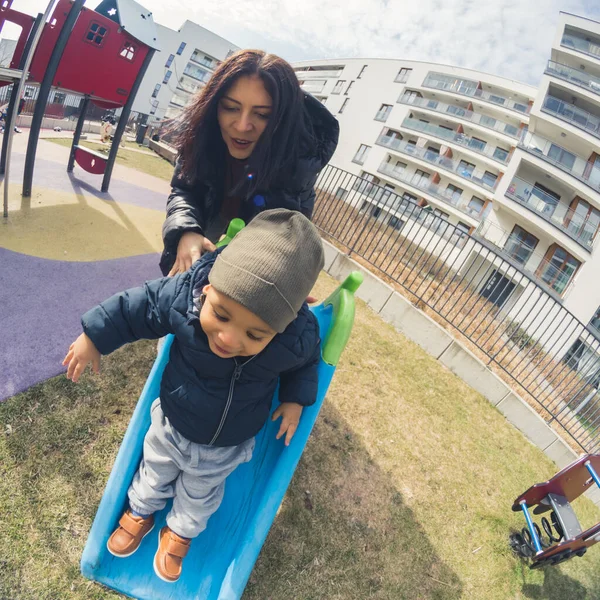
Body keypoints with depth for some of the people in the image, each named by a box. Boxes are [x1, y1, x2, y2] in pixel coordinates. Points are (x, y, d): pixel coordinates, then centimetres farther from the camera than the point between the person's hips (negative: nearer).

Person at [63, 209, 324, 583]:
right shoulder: (182, 296, -37)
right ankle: (141, 512, 66)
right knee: (154, 475, 32)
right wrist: (94, 338, -7)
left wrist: (296, 399, -15)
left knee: (199, 496, 30)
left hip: (225, 449, 0)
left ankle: (180, 532, 63)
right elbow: (136, 307, -16)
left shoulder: (299, 338, -34)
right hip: (171, 426, 1)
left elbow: (305, 361, -8)